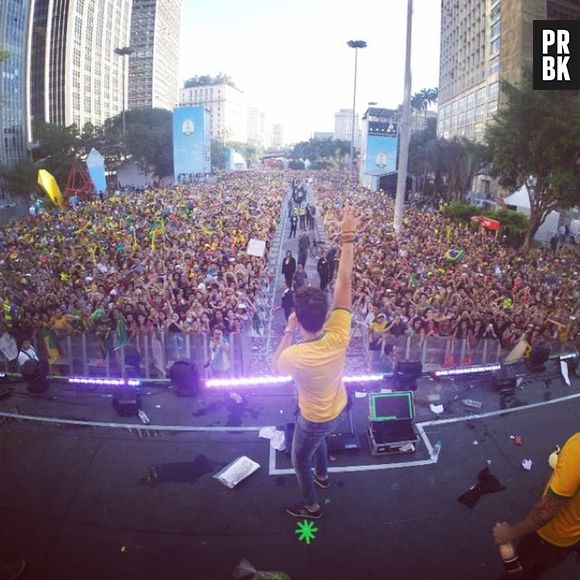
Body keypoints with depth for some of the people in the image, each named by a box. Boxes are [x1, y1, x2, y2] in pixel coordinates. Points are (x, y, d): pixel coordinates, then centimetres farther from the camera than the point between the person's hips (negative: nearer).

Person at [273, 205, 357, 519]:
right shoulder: (339, 336, -31)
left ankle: (311, 506, 45)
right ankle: (322, 475, 61)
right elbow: (344, 282, -30)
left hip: (313, 417, -5)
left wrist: (288, 331, -14)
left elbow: (277, 366, -12)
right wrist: (347, 238, -29)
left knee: (300, 460, 24)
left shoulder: (293, 356, -39)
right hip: (337, 409, 5)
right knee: (319, 438, 37)